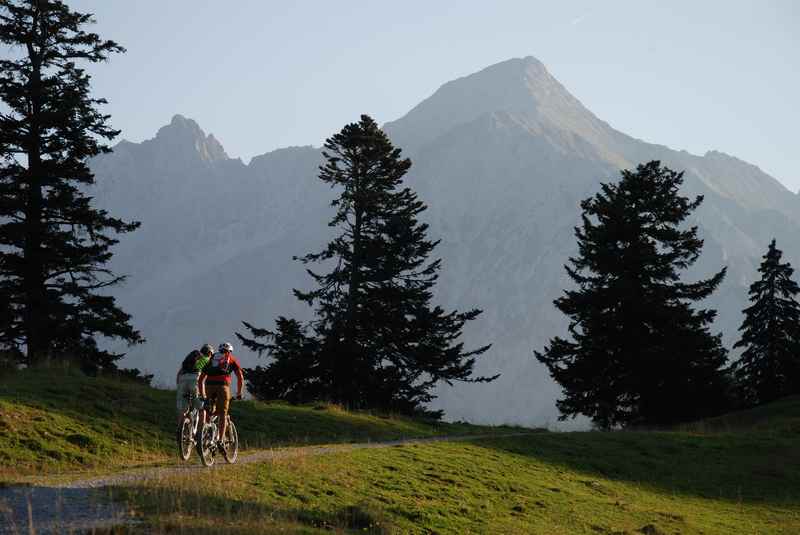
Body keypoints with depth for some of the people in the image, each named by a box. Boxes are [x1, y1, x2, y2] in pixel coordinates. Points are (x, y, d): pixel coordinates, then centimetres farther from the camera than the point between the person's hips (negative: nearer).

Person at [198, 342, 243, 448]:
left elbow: (201, 380, 29)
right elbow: (240, 377, 14)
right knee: (223, 414, 2)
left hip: (209, 385, 3)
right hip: (223, 385, -3)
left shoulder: (212, 359, 30)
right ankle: (220, 441, -7)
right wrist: (239, 393, 22)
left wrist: (202, 395, 34)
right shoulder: (232, 359, 22)